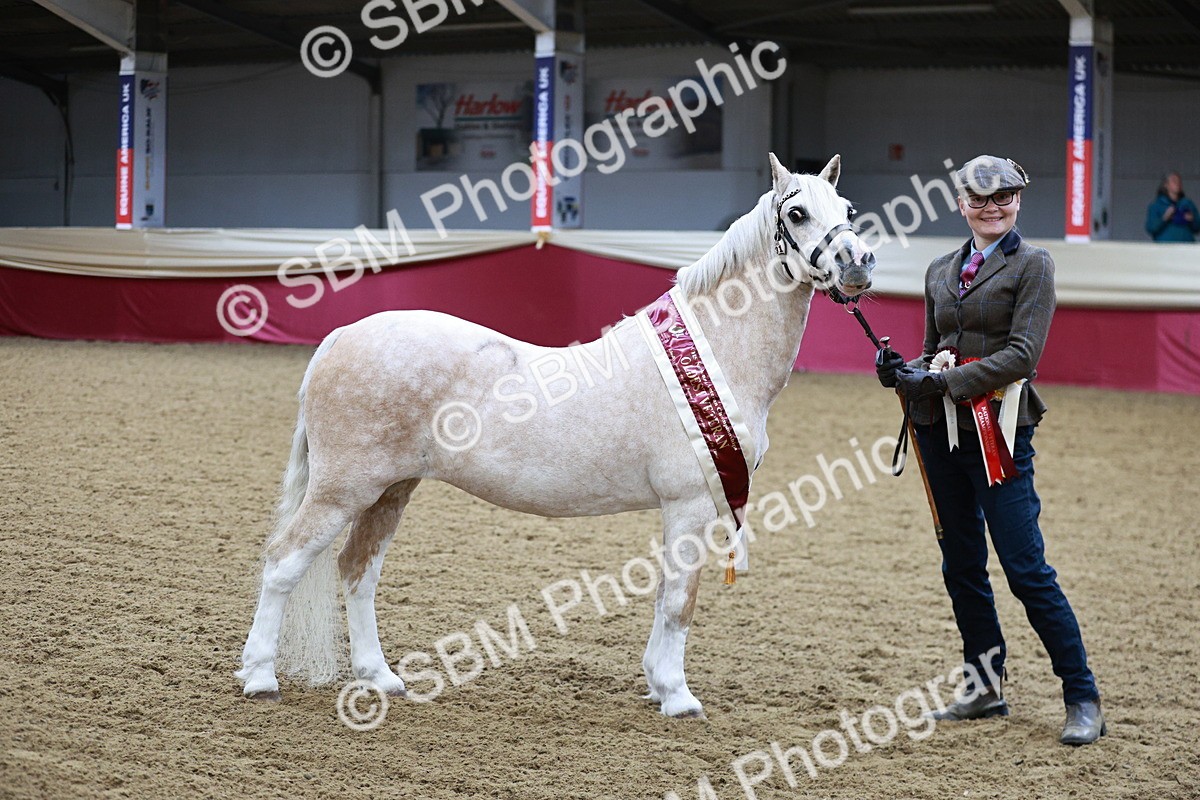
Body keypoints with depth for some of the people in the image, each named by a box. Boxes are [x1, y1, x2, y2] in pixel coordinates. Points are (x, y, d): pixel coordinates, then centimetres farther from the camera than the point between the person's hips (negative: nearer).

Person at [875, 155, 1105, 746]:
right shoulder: (942, 271, 15)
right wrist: (903, 372, -1)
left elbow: (1022, 353, -13)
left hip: (998, 428, -6)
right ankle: (987, 687, 22)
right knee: (961, 567, 10)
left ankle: (1083, 701, -2)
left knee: (1026, 569, -9)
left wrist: (944, 382, -19)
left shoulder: (1031, 265, -3)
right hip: (942, 430, 6)